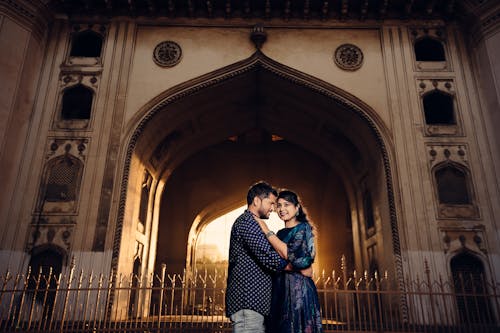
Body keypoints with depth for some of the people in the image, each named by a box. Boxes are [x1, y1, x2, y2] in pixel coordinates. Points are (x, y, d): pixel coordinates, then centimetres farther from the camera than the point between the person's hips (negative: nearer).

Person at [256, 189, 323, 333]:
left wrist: (267, 231, -14)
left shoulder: (303, 227, -3)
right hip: (279, 288, 7)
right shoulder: (280, 233, 16)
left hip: (298, 288, -7)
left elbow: (292, 255, -19)